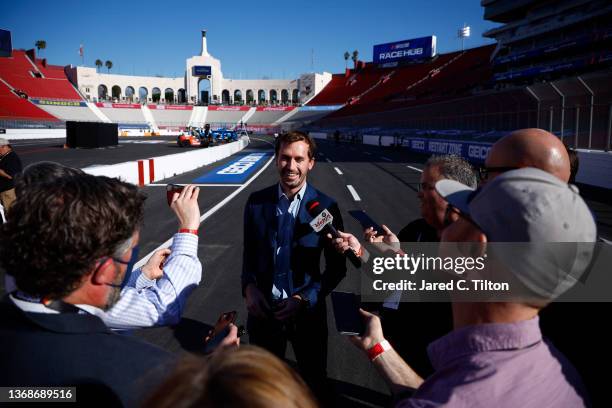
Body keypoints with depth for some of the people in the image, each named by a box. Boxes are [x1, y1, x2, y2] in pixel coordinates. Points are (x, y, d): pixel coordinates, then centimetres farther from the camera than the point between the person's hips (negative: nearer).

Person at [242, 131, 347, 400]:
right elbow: (249, 253, 5)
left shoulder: (326, 207, -12)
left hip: (307, 312, -1)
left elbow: (336, 267, -6)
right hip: (263, 309, 2)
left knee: (314, 383, 22)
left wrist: (304, 299, -17)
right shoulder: (256, 202, -5)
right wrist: (249, 286, -12)